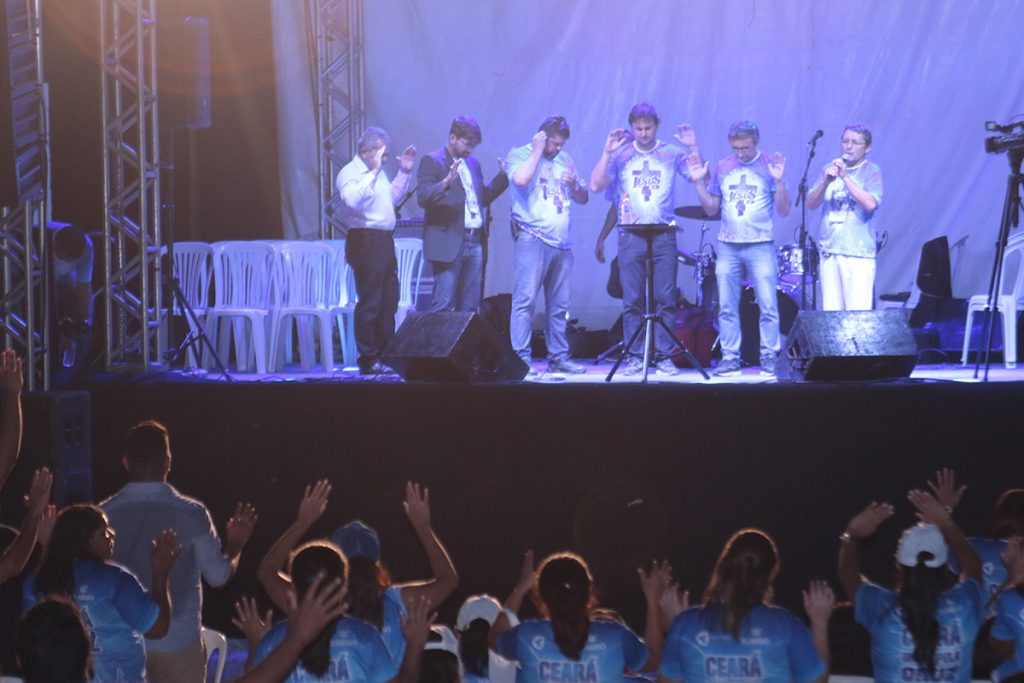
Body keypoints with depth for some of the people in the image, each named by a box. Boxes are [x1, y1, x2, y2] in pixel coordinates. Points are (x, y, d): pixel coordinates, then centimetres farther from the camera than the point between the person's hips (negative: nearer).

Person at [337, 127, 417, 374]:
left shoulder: (376, 173, 18)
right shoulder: (350, 173, -11)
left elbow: (391, 196, 34)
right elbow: (352, 199, -31)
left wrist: (404, 172, 23)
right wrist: (374, 173, -30)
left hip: (385, 241, 10)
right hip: (365, 241, -10)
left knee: (388, 303, 13)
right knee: (370, 303, -8)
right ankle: (368, 361, -4)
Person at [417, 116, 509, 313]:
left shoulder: (473, 163, 18)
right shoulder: (431, 162, -4)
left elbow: (483, 198, 24)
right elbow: (423, 197, -15)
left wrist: (503, 176, 12)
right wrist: (446, 183, -31)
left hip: (474, 243, 7)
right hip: (448, 243, -7)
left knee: (470, 306, 8)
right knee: (444, 305, -10)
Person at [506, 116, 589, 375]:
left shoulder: (565, 160, 19)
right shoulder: (519, 155, 2)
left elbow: (583, 199, 22)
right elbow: (521, 179, -20)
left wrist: (574, 185, 1)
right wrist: (537, 151, -9)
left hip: (562, 243, 6)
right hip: (533, 239, -6)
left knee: (559, 305, 8)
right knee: (526, 300, -12)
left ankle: (558, 357, 13)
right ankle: (521, 358, -14)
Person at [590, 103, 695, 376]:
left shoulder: (671, 154, 6)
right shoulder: (621, 156, 6)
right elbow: (596, 185, -2)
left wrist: (693, 148, -13)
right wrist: (607, 151, -9)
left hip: (664, 236, 0)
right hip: (630, 236, 0)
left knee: (665, 299, -3)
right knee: (632, 300, 0)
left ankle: (664, 356, 2)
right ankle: (634, 357, 5)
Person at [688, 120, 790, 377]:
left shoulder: (769, 166, -1)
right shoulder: (722, 168, 9)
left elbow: (784, 210, -3)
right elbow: (711, 209, 13)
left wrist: (779, 181, -18)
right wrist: (699, 182, 0)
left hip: (760, 246, -3)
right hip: (728, 247, 3)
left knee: (768, 306, -6)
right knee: (726, 308, 4)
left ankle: (770, 358, 1)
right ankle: (730, 358, 10)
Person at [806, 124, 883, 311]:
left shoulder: (871, 171, 2)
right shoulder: (830, 168, 14)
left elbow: (870, 204, -14)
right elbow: (811, 203, 7)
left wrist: (845, 177, -16)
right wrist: (826, 181, -10)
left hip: (858, 252, -4)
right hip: (829, 250, 4)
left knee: (858, 315, -11)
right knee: (831, 312, 2)